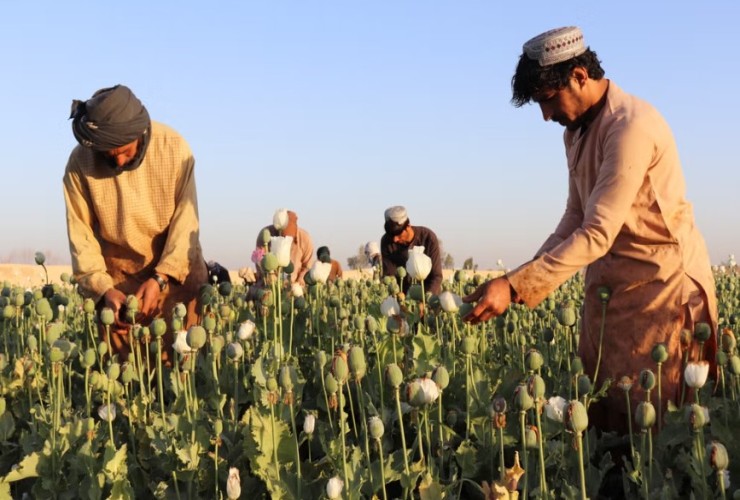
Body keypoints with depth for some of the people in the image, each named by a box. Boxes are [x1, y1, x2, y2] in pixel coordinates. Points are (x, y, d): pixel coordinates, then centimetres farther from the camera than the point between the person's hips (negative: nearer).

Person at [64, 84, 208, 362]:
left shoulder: (174, 147, -16)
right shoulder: (80, 162, -15)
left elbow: (186, 220, -15)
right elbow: (81, 234, -11)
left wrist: (160, 278, -23)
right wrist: (103, 288, -23)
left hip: (177, 269, 0)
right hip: (118, 277, 1)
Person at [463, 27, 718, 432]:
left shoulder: (631, 126, -21)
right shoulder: (576, 131, 10)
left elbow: (598, 234, -26)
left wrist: (515, 287, -30)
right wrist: (530, 275, -1)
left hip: (662, 281, -8)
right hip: (610, 282, 9)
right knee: (600, 400, 7)